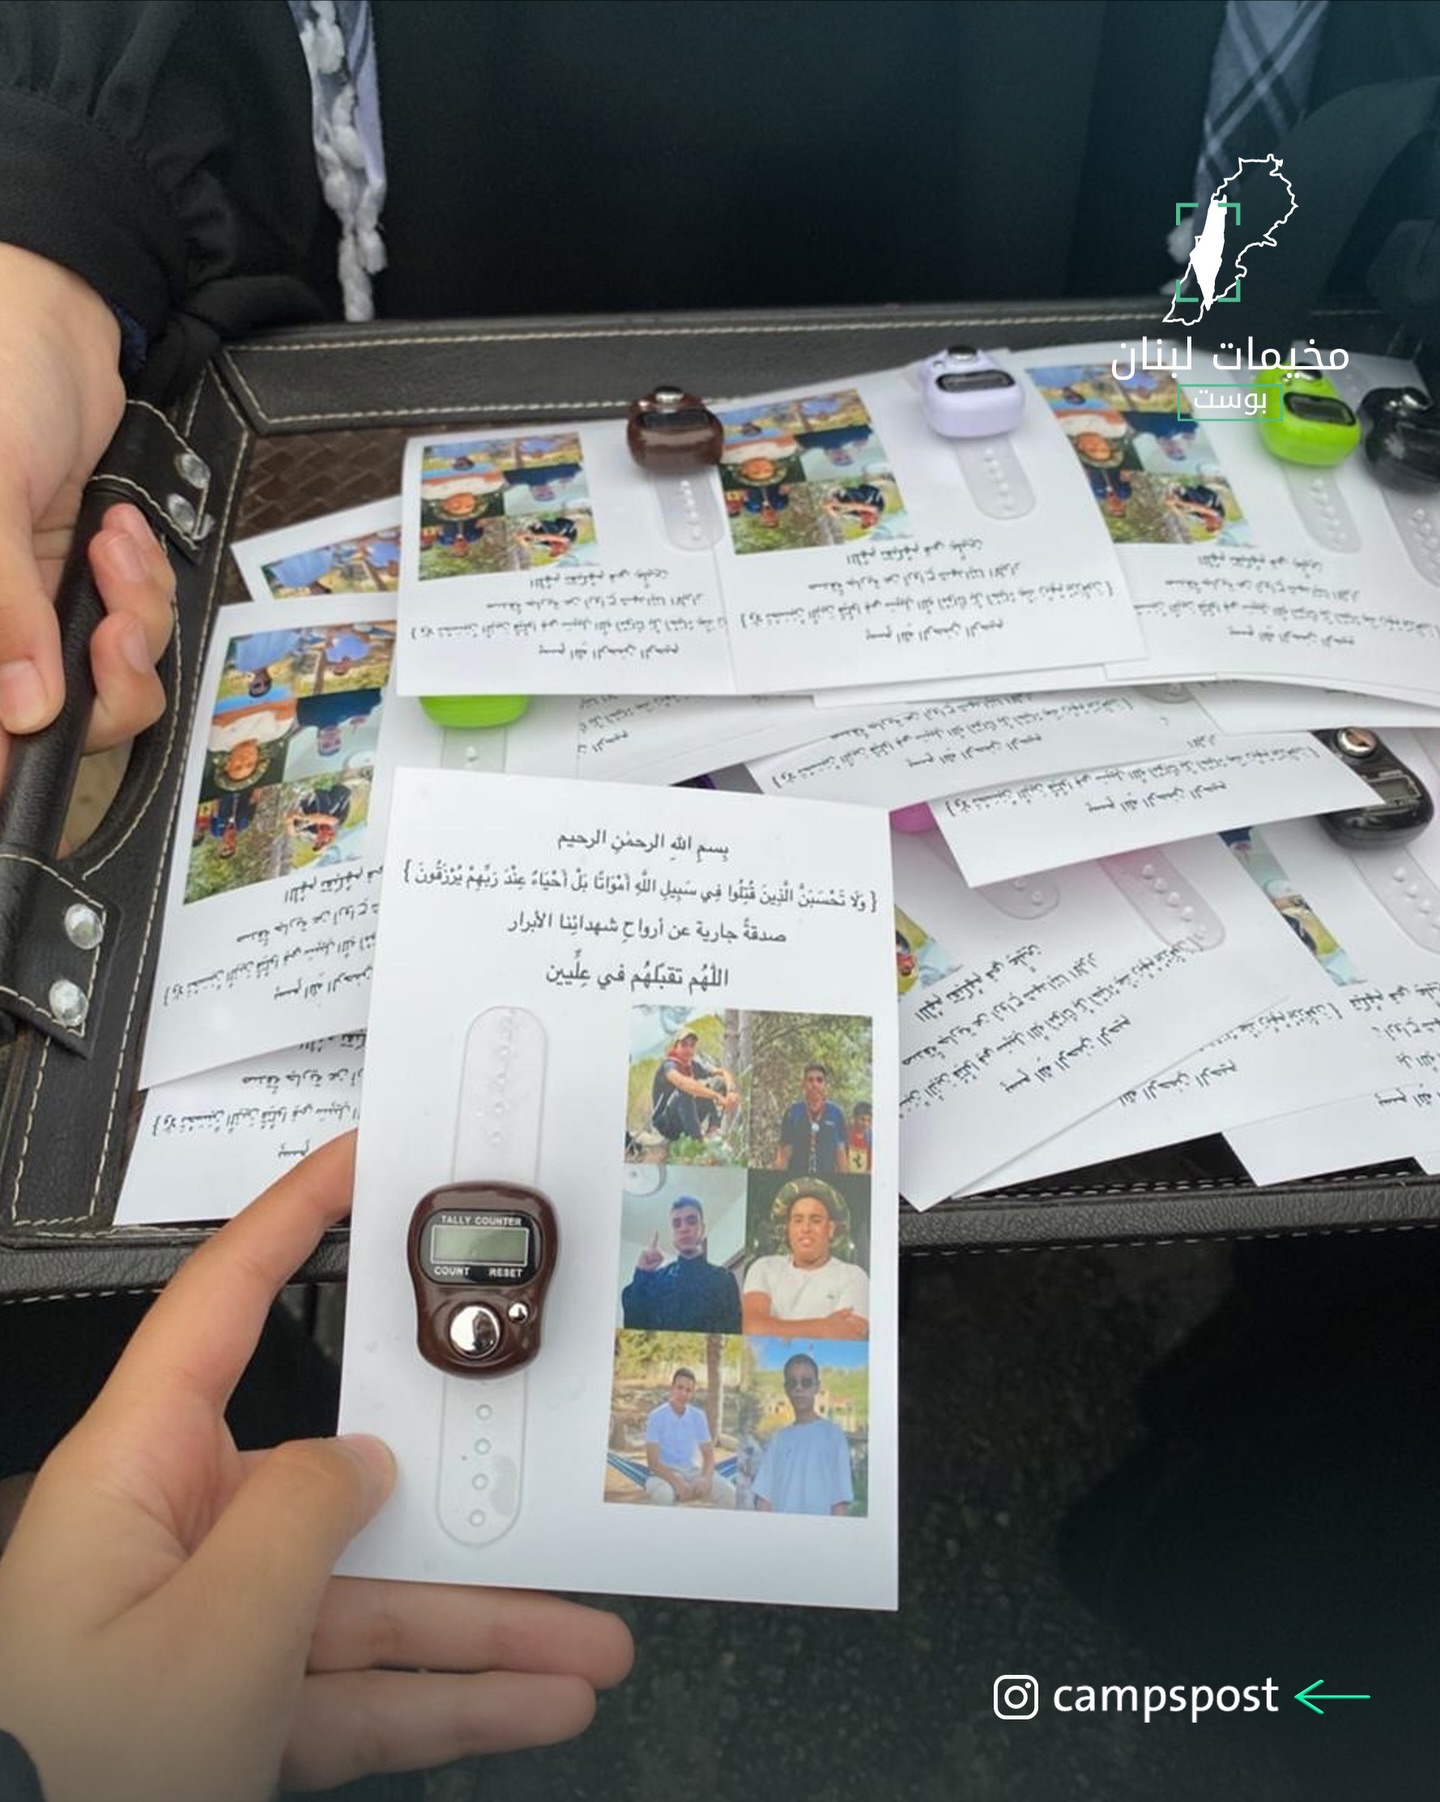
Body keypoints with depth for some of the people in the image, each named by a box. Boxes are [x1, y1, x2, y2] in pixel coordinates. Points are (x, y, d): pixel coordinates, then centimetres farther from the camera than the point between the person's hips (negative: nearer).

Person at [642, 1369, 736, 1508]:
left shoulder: (698, 1416, 3)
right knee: (663, 1493, -39)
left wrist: (706, 1478, -15)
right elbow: (652, 1462, -13)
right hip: (666, 1474, -4)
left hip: (693, 1473, 4)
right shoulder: (657, 1416, -10)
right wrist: (677, 1483, -26)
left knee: (728, 1491, -21)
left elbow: (709, 1455, 6)